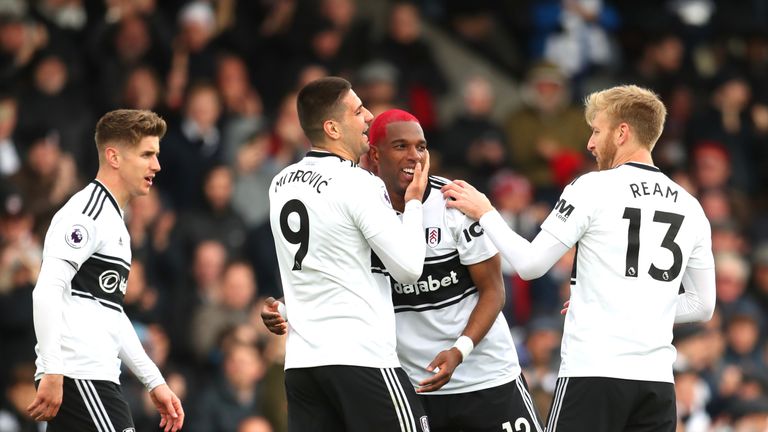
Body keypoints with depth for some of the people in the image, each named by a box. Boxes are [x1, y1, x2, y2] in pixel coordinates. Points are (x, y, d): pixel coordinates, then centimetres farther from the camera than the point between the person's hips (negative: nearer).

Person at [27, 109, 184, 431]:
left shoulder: (113, 222, 25)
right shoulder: (86, 212, -8)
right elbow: (48, 291, -19)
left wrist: (154, 382, 27)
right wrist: (52, 373, -26)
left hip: (95, 377, 10)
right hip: (78, 376, -10)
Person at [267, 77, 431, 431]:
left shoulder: (281, 184, 11)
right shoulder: (360, 185, -12)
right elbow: (409, 269, -10)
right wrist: (413, 203, 3)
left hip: (302, 360, 7)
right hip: (362, 358, -7)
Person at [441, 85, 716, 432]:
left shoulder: (593, 188, -4)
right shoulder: (690, 207, 13)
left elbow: (530, 264, -3)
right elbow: (703, 306, 17)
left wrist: (485, 213, 10)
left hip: (593, 372, -5)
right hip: (657, 377, 5)